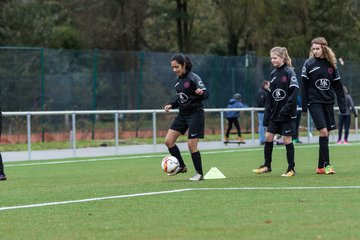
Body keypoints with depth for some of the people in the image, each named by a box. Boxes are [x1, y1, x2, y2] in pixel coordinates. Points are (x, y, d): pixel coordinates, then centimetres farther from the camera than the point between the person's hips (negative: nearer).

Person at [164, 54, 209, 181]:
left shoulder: (193, 78, -13)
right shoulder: (178, 81, 10)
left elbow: (206, 93, -15)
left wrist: (201, 92, -37)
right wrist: (171, 105, 6)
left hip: (195, 114, -8)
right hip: (182, 115, 8)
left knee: (191, 145, -7)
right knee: (168, 141, 0)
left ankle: (199, 174, 8)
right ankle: (181, 166, 14)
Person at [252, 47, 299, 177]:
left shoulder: (289, 72, -10)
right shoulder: (273, 74, 10)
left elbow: (295, 91, -17)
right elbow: (270, 96, 12)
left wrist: (287, 108, -23)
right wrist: (266, 115, 9)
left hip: (286, 113, -6)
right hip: (275, 113, 6)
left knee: (286, 139, -3)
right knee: (268, 137, 6)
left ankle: (291, 169, 5)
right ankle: (267, 165, 18)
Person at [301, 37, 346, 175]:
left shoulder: (331, 64, 6)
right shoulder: (309, 64, -3)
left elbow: (338, 87, 8)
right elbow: (304, 86, -2)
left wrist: (342, 106, 4)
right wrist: (304, 106, -6)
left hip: (328, 103, 4)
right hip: (315, 103, -4)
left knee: (326, 134, 4)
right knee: (323, 132, -14)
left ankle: (320, 167, 11)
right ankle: (326, 165, -11)